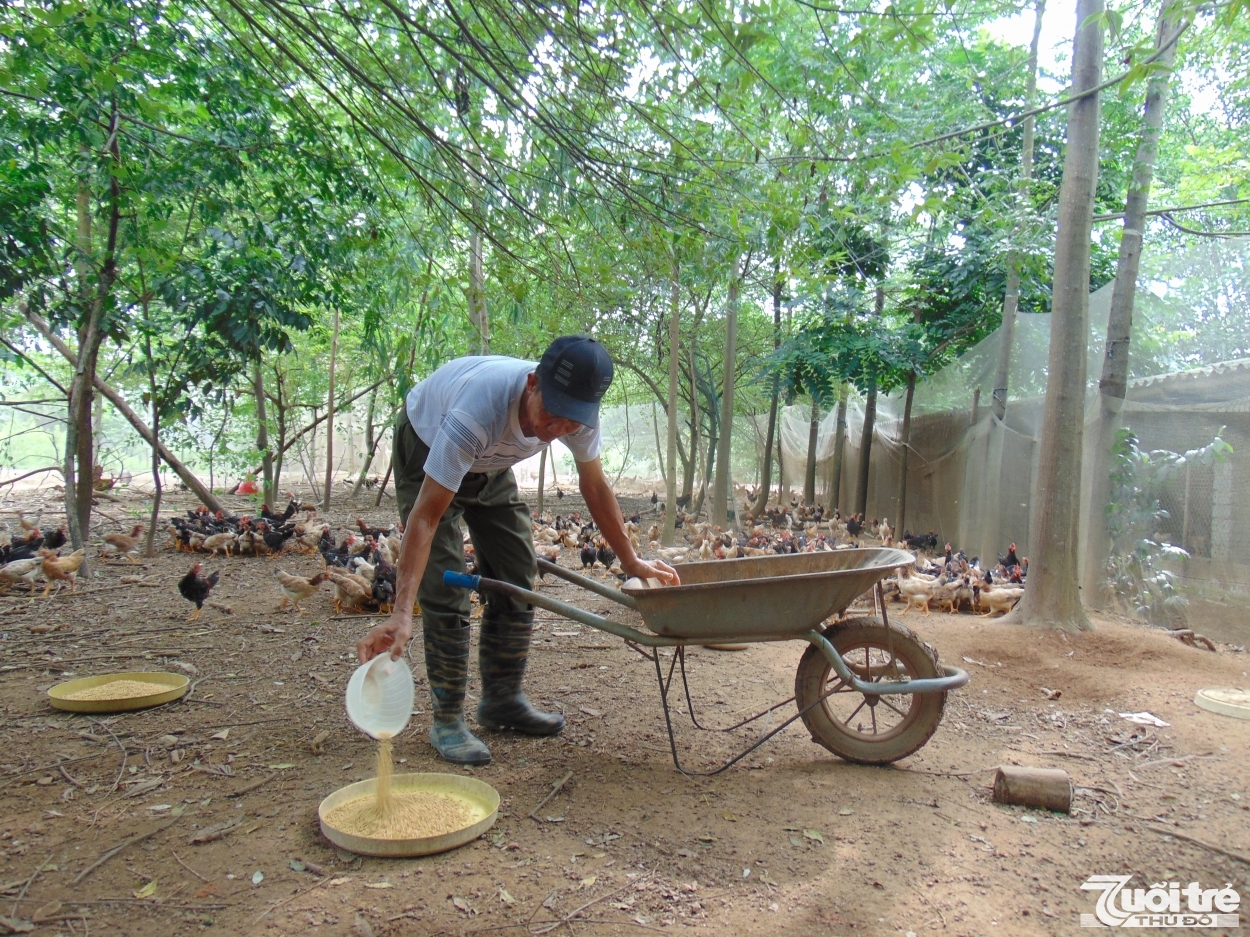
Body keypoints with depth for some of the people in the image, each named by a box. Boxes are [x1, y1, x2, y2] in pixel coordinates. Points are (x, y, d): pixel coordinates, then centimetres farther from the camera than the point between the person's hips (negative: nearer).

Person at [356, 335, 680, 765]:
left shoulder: (580, 412, -27)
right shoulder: (479, 409, -45)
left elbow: (595, 486, -9)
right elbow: (427, 515, -44)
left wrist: (632, 563, -3)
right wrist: (401, 612, -50)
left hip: (490, 464, 6)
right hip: (427, 452, -5)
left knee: (516, 579, 2)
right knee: (445, 588, -14)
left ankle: (502, 699, 18)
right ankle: (447, 719, 1)